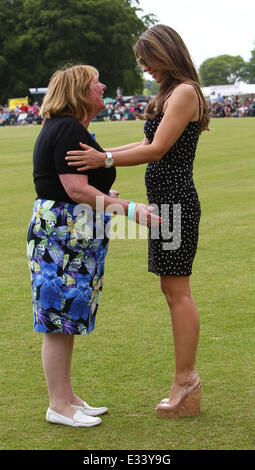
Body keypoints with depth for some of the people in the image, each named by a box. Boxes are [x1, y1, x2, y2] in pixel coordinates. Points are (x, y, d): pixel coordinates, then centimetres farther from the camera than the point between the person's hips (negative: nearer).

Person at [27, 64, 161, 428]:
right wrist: (128, 209, -22)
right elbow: (77, 191, -22)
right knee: (59, 320, -4)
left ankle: (68, 398, 22)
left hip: (72, 235, 11)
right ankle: (58, 406, 3)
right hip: (63, 233, -11)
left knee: (66, 319, 14)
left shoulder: (68, 129, 18)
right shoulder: (68, 131, -15)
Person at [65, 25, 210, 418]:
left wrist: (105, 160, -18)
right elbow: (148, 144, 20)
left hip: (176, 202, -10)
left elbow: (157, 150, -17)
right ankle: (187, 379, 16)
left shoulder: (184, 93, -12)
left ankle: (185, 380, 1)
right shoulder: (170, 94, 19)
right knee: (174, 290, 11)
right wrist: (102, 153, 18)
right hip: (165, 201, 10)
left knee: (177, 292, -6)